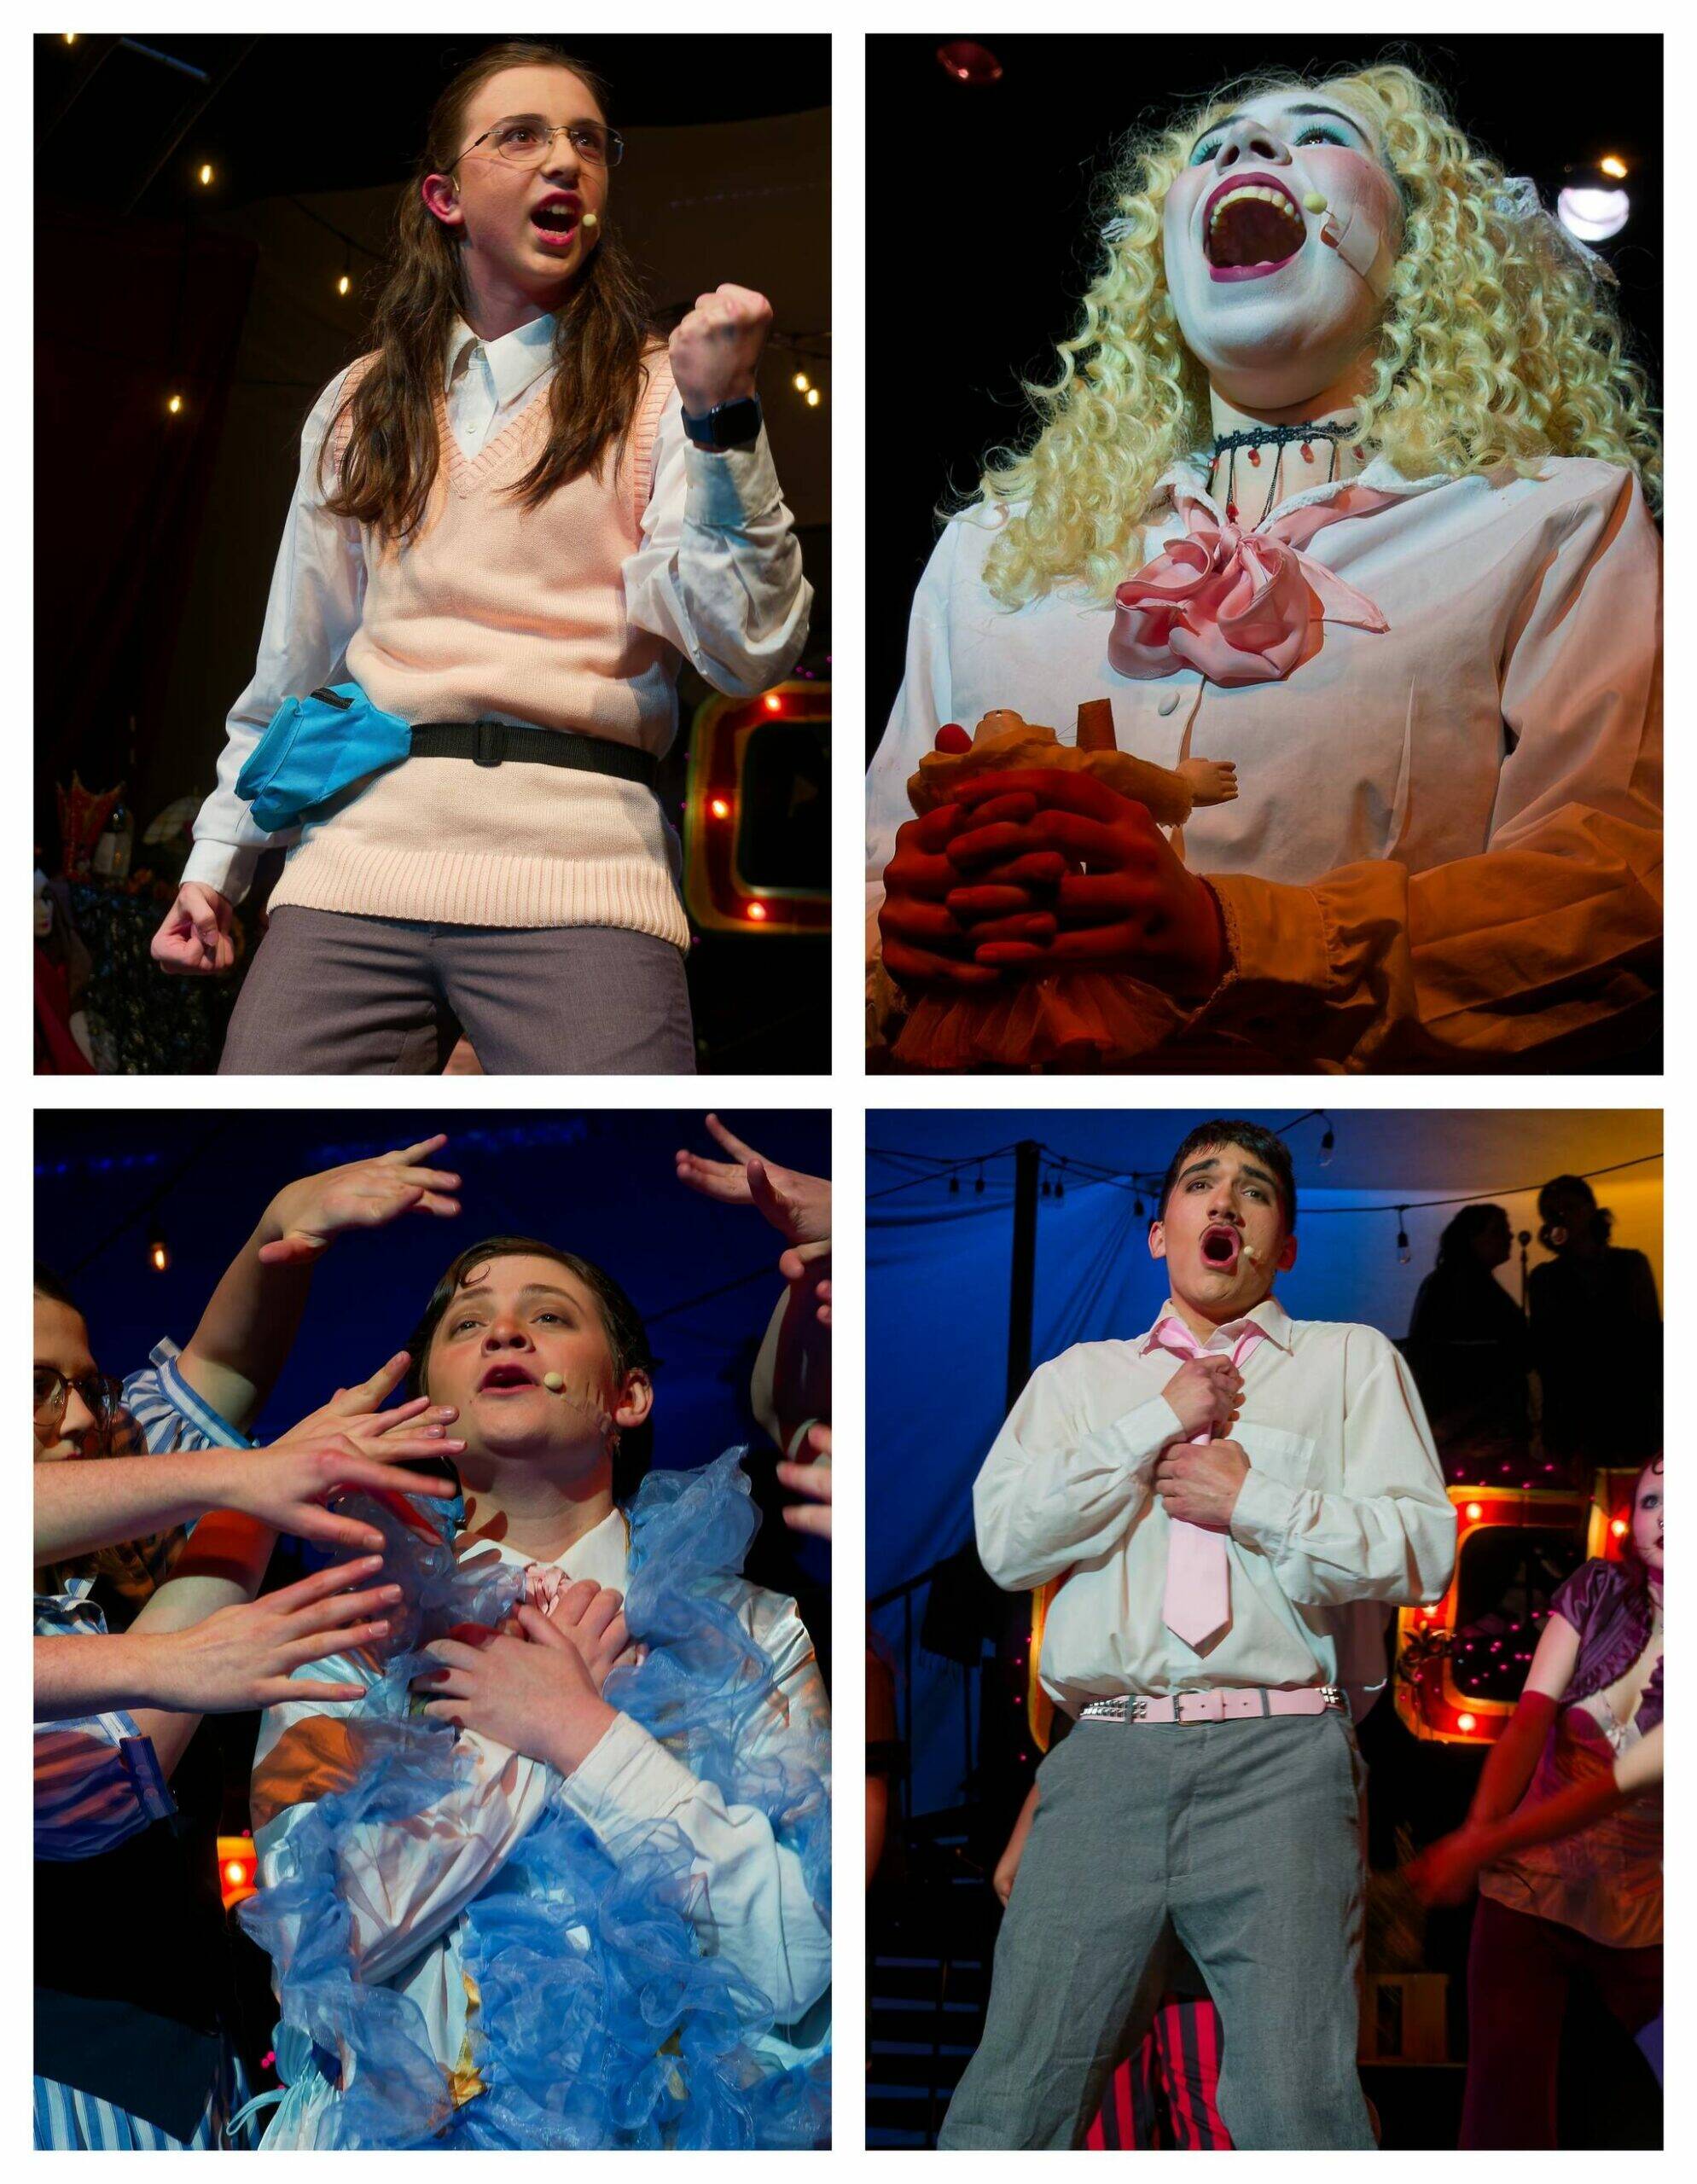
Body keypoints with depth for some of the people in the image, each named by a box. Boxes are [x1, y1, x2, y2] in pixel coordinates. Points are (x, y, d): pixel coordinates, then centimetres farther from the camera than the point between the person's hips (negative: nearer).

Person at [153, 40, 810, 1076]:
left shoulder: (659, 390, 9)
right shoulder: (360, 407, 19)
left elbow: (750, 652, -4)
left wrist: (721, 418, -13)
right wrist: (218, 859, 23)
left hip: (578, 851, -3)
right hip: (365, 844, 3)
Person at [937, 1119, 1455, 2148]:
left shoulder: (1353, 1360, 17)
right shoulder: (1080, 1377, 22)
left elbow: (1424, 1550, 5)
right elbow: (1008, 1540, 6)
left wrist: (1254, 1500, -2)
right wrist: (1162, 1419, 3)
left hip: (1279, 1759, -1)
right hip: (1108, 1756, 2)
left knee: (1297, 2103, -11)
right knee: (1018, 2092, -2)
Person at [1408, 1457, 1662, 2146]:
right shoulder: (1597, 1591, -1)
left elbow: (1627, 1781, -22)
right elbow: (1533, 1714, -12)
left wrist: (1480, 1850, -30)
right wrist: (1478, 1830, -32)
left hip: (1645, 1914, -1)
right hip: (1530, 1887, 2)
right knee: (1504, 2105, -9)